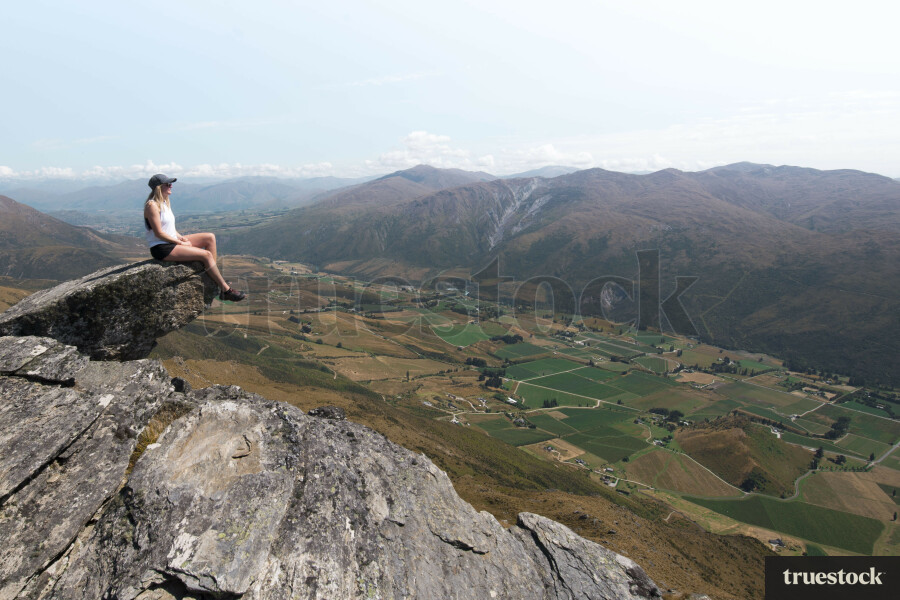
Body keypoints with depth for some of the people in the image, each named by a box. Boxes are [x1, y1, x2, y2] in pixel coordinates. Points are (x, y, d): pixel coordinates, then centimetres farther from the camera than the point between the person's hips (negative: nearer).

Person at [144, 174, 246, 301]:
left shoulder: (165, 202, 13)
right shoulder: (152, 205, -16)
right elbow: (159, 233, -19)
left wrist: (181, 237, 1)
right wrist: (181, 243, -15)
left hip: (173, 241, 10)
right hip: (161, 248, -10)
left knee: (210, 238, 0)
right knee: (206, 254, -19)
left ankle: (213, 275, -4)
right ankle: (226, 291, -12)